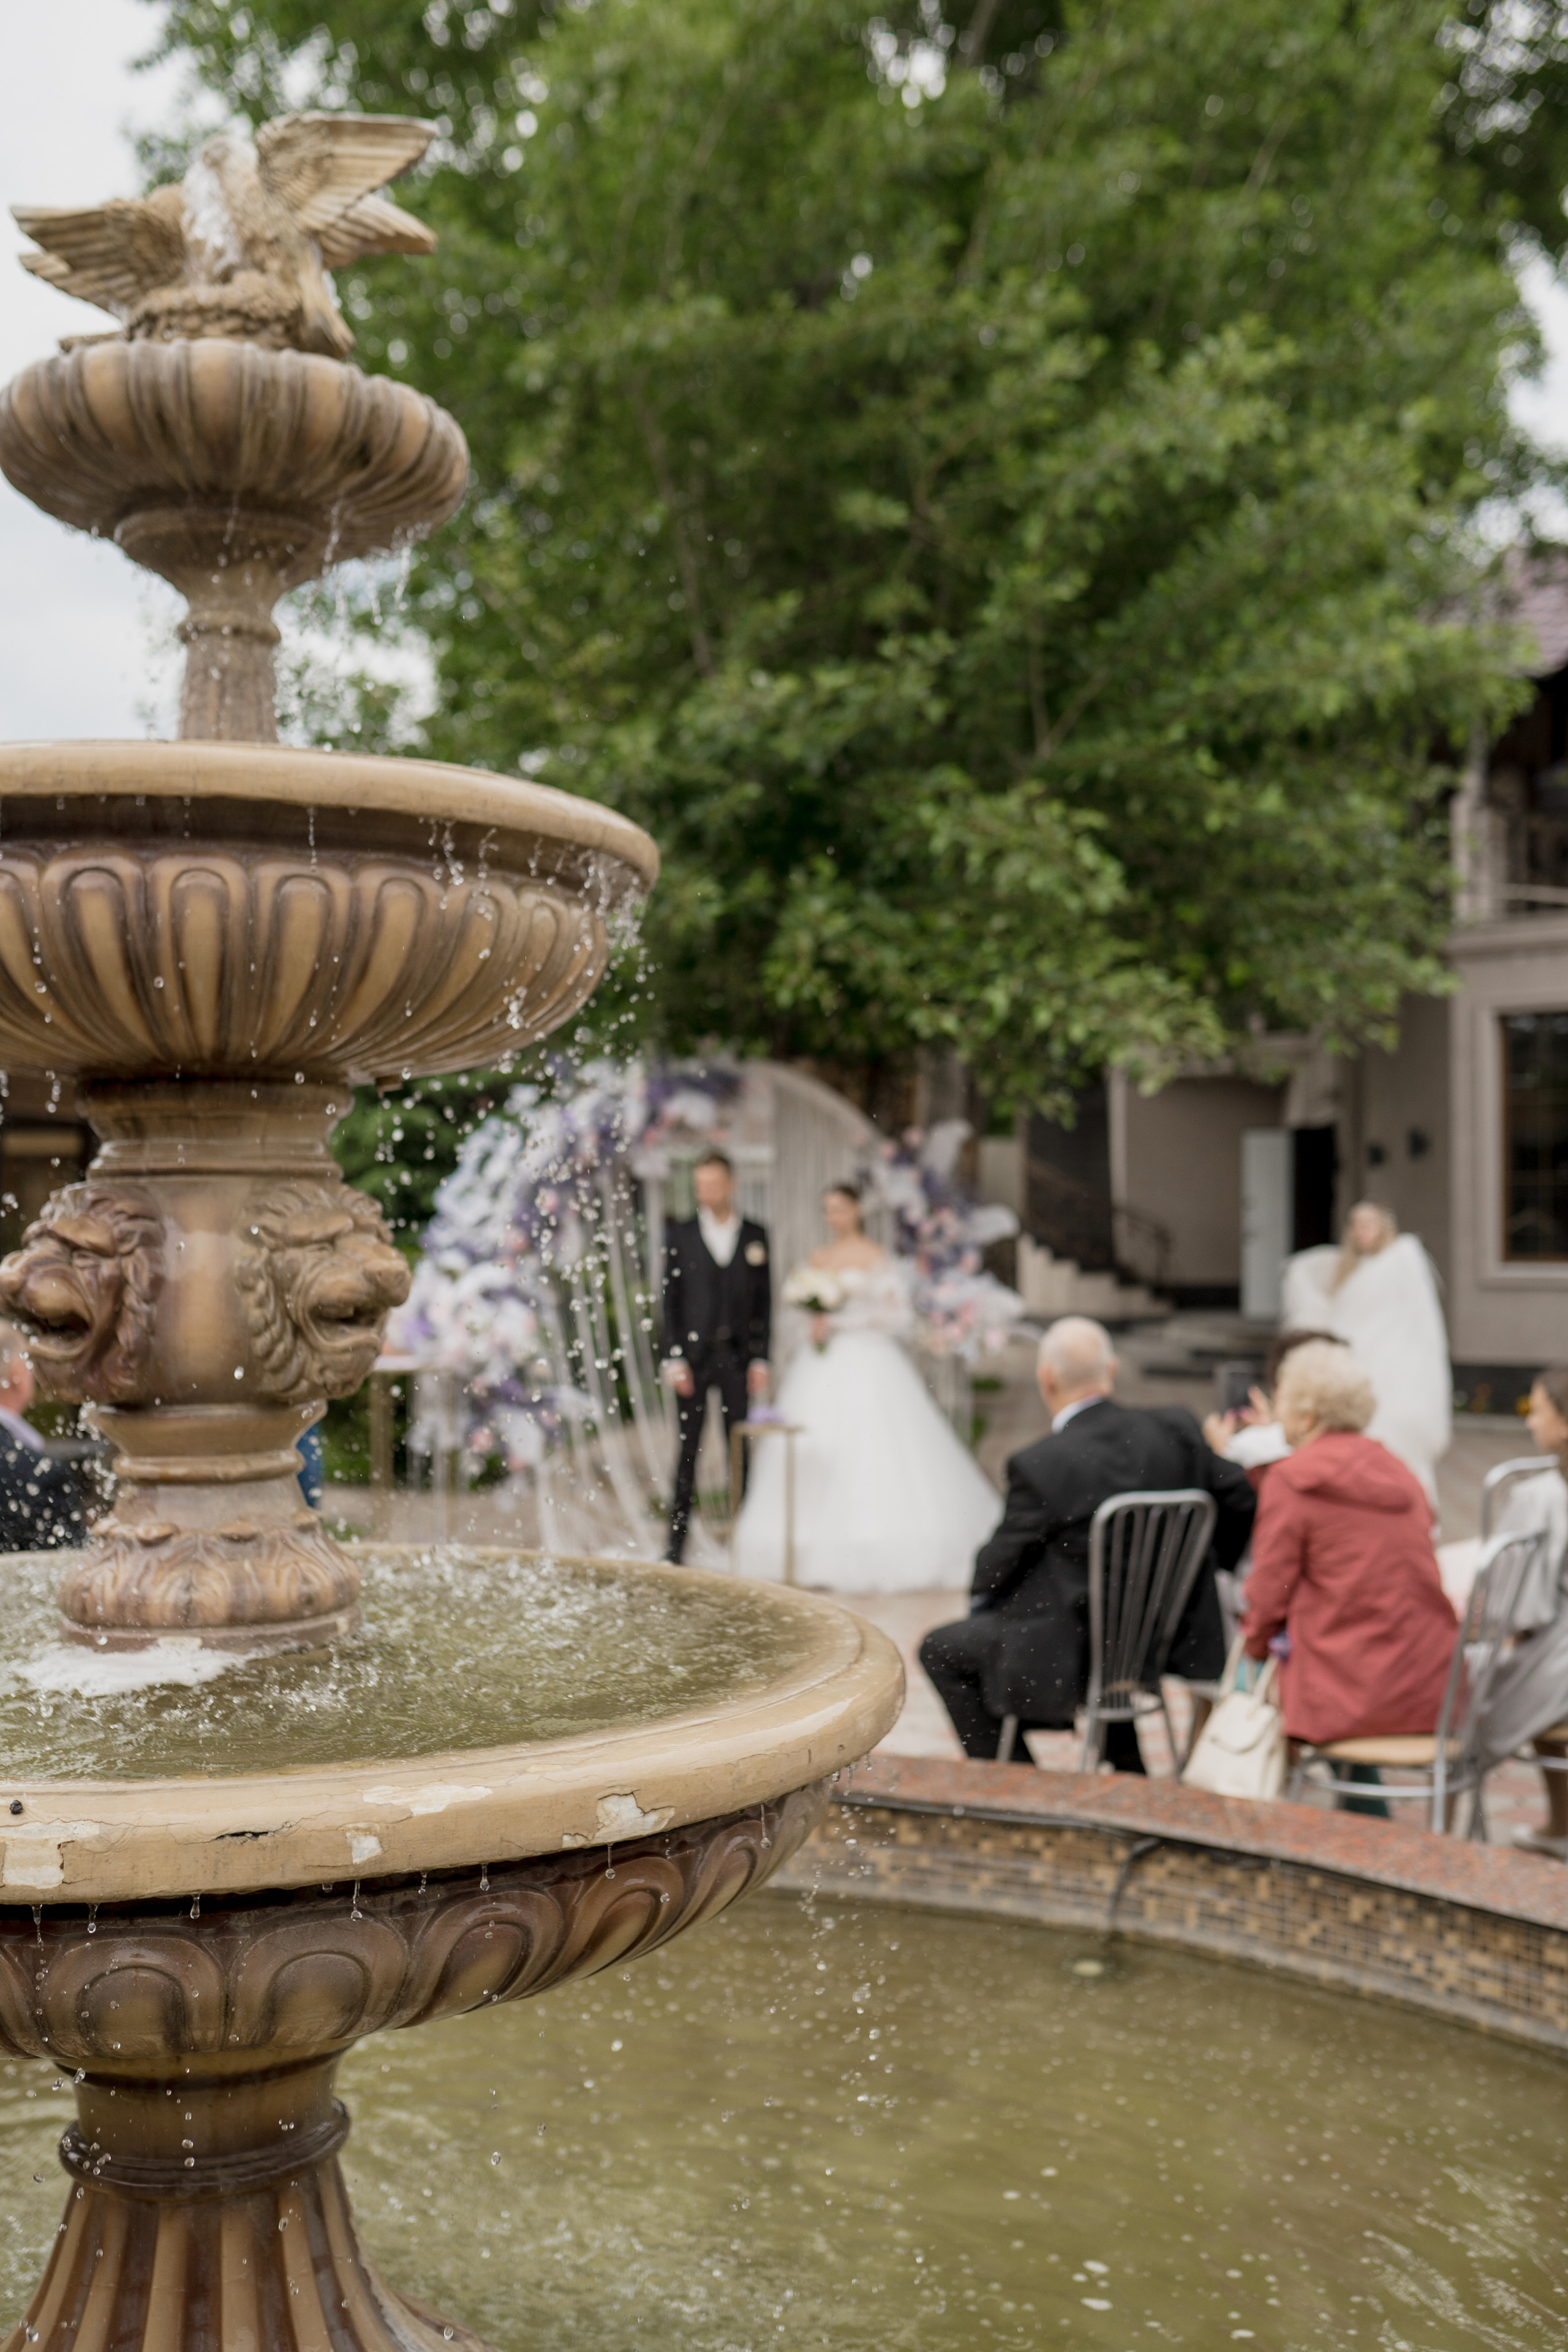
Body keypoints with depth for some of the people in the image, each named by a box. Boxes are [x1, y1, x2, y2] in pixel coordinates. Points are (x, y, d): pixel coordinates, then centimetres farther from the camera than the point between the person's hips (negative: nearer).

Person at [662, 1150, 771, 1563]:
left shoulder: (755, 1235, 7)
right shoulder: (680, 1235, 4)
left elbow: (764, 1301, 7)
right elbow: (670, 1300, 2)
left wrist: (760, 1359, 1)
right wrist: (674, 1359, -7)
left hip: (738, 1356, 1)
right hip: (693, 1354, -1)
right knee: (688, 1448, -1)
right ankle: (677, 1539, 3)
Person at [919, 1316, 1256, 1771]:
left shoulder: (1039, 1464, -21)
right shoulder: (1175, 1427, -7)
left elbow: (1001, 1563, -10)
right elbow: (1242, 1503, 1)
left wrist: (980, 1596, 14)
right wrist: (1201, 1570, 18)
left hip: (1071, 1654, -6)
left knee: (939, 1650, 15)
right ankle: (1126, 1764, 42)